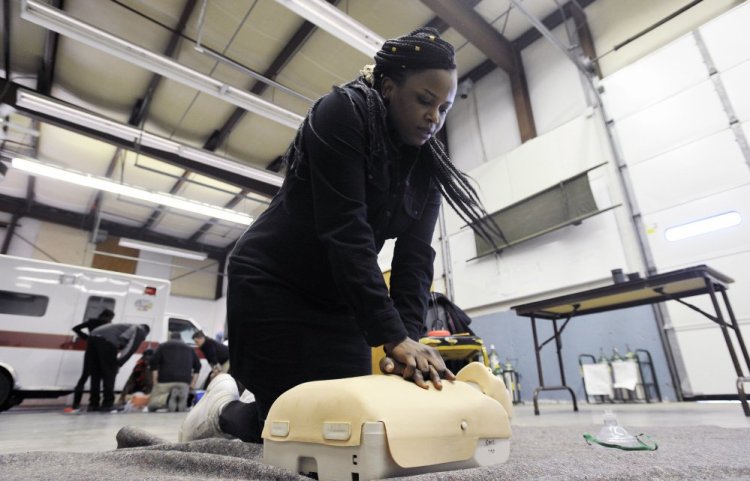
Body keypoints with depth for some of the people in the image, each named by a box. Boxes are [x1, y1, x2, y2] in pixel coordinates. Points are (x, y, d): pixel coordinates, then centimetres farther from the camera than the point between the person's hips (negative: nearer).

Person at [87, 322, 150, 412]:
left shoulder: (130, 327, 36)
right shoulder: (141, 330, 16)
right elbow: (130, 348, 1)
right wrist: (119, 364, 2)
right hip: (106, 341, -7)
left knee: (95, 374, 15)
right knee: (109, 374, 4)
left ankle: (93, 403, 19)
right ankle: (107, 404, 6)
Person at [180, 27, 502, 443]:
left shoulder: (428, 165, 1)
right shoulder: (342, 112, -17)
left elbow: (415, 256, -8)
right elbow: (345, 231, -28)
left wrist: (408, 336, -22)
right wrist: (393, 337, -31)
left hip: (340, 298, 7)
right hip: (269, 282, -6)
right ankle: (225, 407, 25)